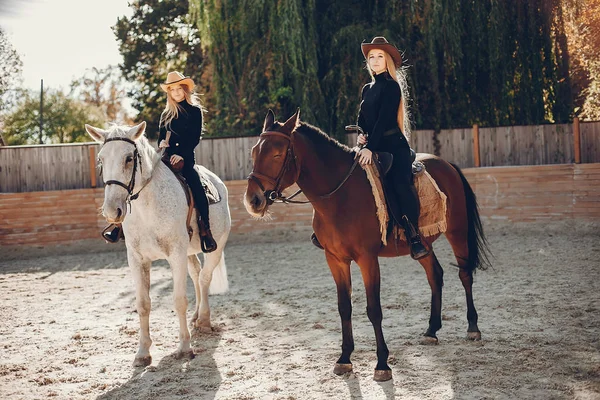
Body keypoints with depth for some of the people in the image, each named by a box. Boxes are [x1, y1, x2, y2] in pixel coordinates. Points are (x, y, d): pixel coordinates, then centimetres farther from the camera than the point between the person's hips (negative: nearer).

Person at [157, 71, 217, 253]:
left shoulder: (195, 111, 6)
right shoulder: (166, 114, 19)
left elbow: (195, 138, -2)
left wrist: (181, 154, -14)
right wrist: (162, 143, -3)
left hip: (185, 157, -5)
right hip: (167, 156, 5)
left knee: (195, 184, -28)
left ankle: (205, 229, -23)